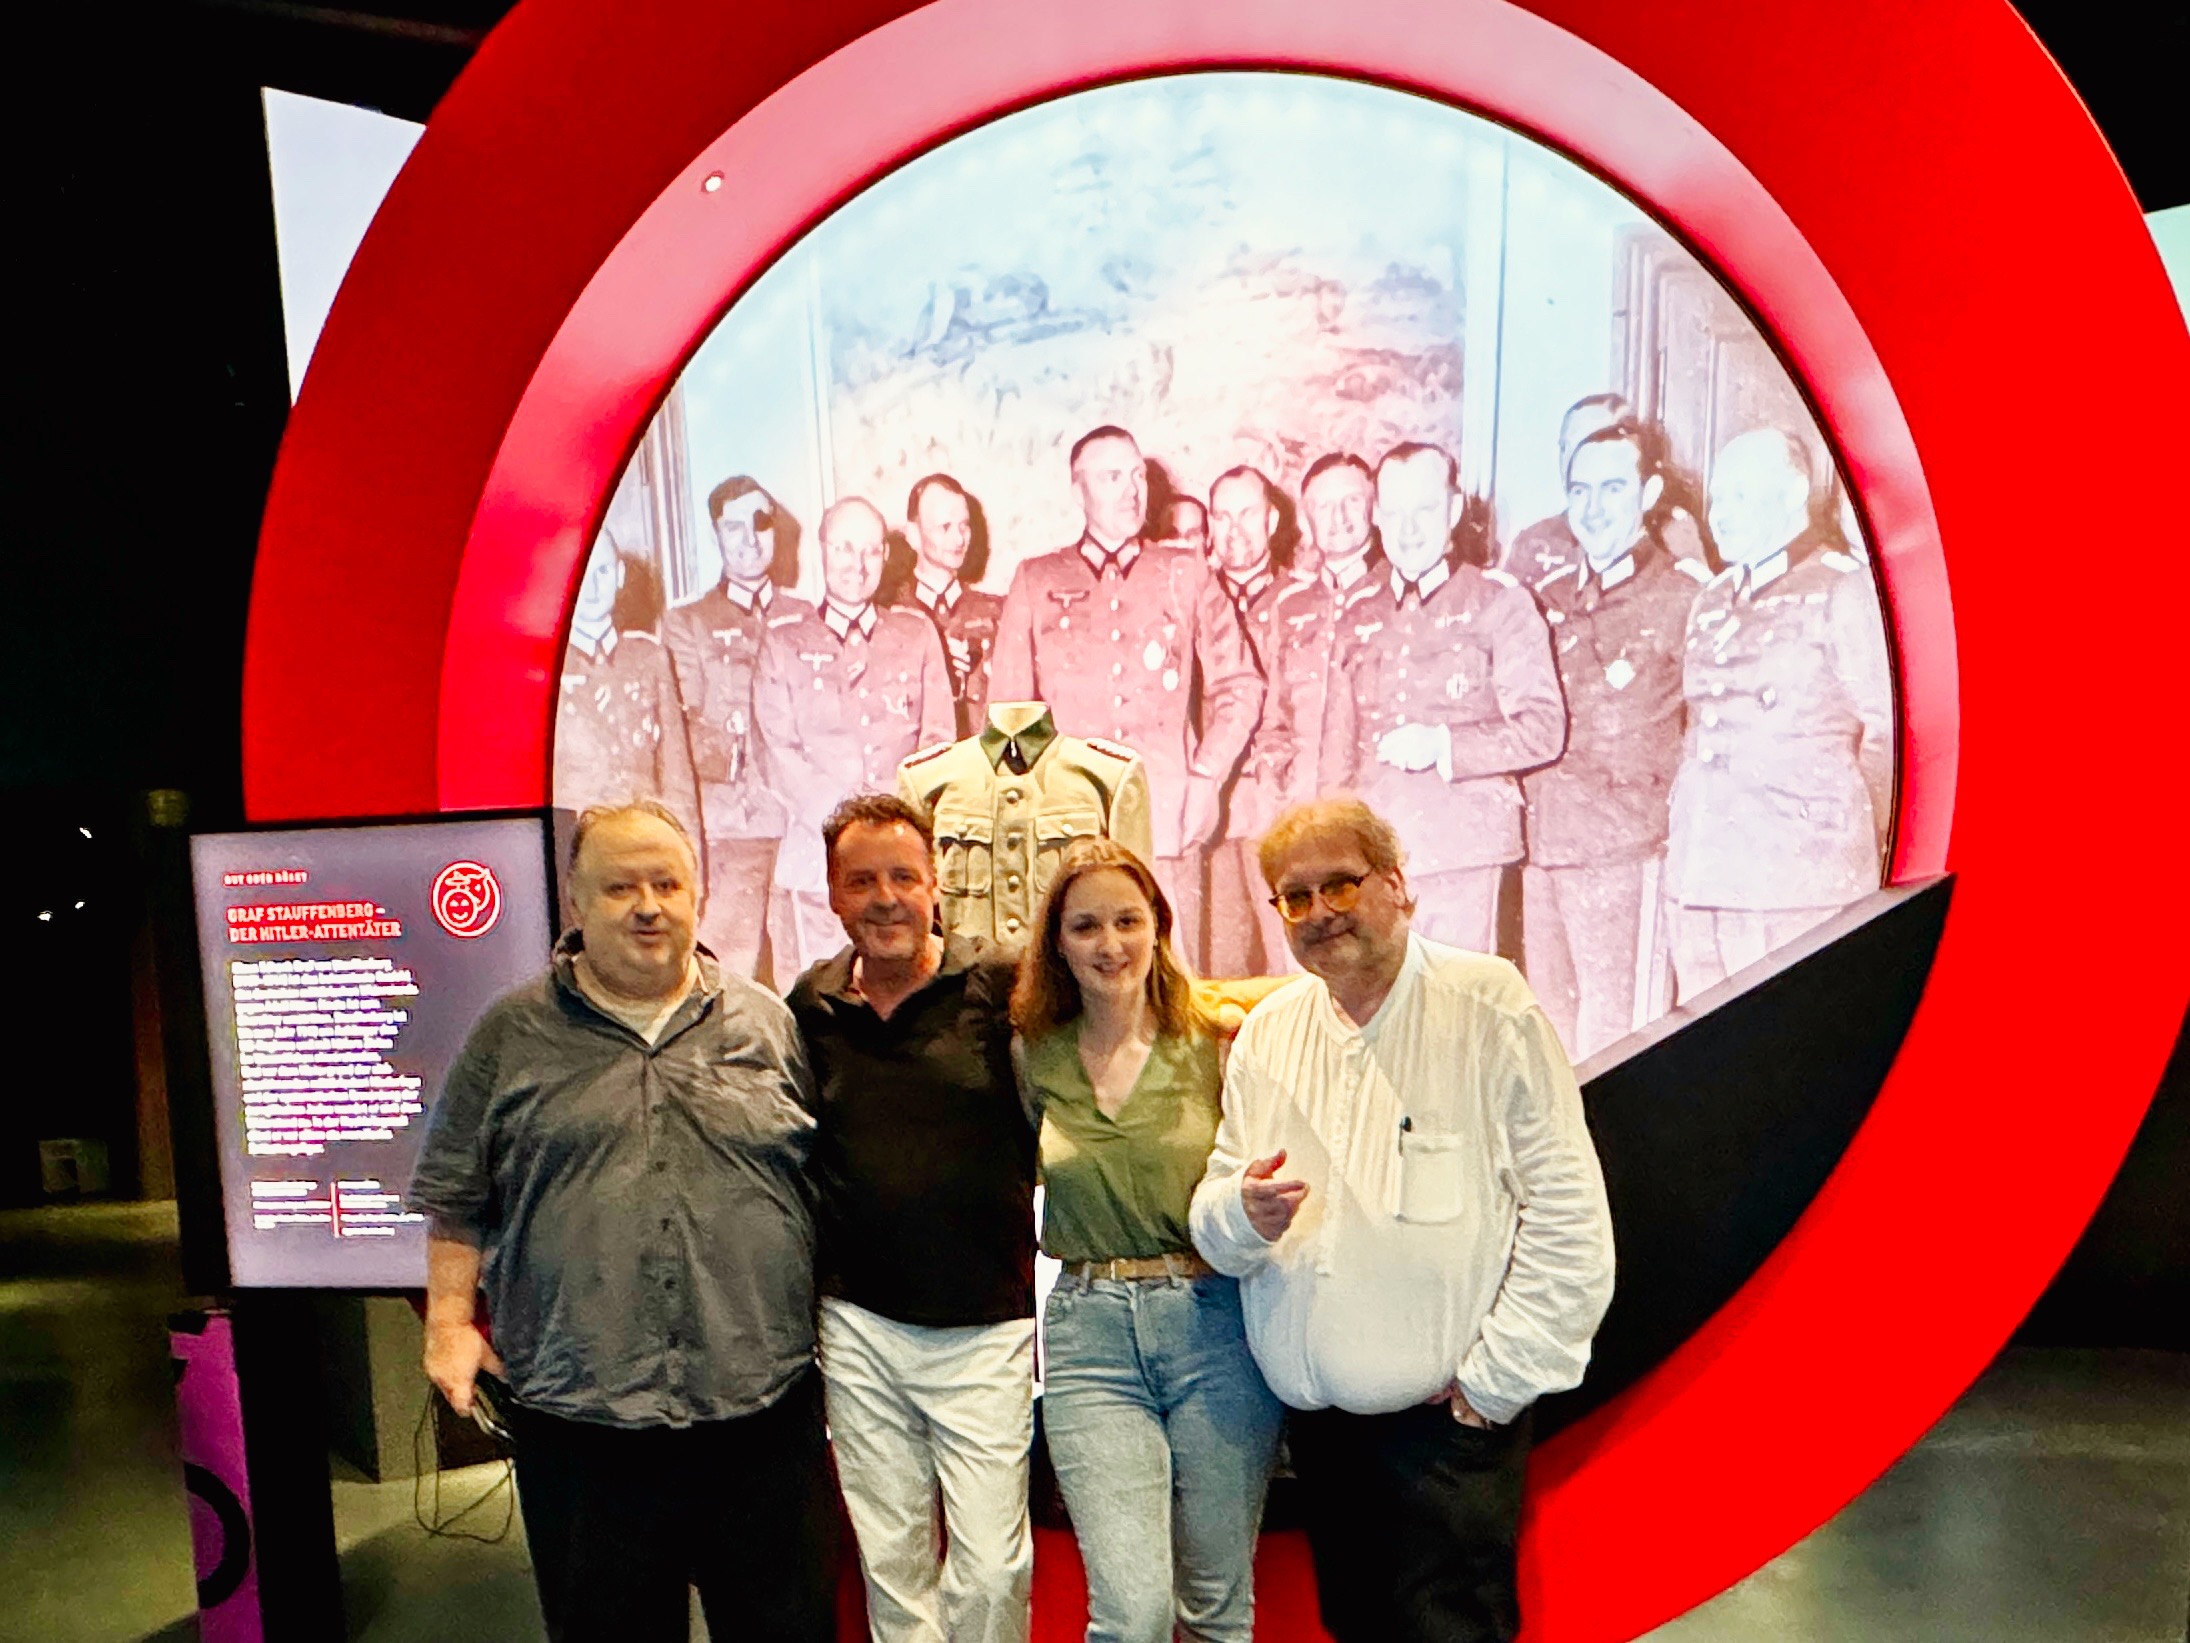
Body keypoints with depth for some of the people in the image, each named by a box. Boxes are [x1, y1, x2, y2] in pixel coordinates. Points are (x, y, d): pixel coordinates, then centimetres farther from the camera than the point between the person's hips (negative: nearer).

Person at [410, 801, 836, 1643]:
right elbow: (456, 1194, 8)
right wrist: (450, 1320, 1)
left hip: (764, 1411, 1)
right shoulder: (512, 1035, 3)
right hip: (583, 1428, 0)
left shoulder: (768, 1022, 5)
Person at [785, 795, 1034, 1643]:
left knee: (991, 1565, 4)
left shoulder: (1001, 988, -9)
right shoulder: (810, 1006, 3)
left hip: (984, 1326, -3)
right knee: (889, 1560, 17)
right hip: (858, 1327, 3)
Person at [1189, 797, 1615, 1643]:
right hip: (1318, 1423, 5)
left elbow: (1569, 1215, -10)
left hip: (1450, 1422, -5)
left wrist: (1495, 1382, -11)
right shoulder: (1268, 1033, 7)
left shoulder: (1486, 1002, -8)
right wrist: (1244, 1213, -15)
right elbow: (1215, 1233, 8)